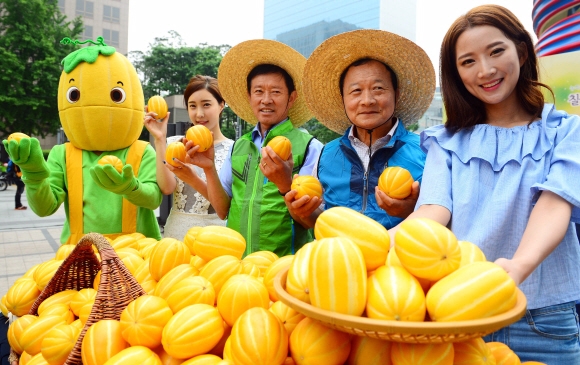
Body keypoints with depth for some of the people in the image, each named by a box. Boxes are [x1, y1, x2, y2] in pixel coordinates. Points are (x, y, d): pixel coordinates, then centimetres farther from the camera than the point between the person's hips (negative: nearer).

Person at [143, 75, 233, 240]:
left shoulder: (234, 150, -4)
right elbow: (166, 188, -10)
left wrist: (193, 179, -27)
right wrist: (159, 140, -14)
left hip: (215, 234, -2)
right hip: (176, 233, 2)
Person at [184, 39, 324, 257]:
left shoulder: (310, 147, -6)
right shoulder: (238, 148, 9)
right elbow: (223, 210, 9)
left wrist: (286, 185, -24)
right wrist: (209, 169, -4)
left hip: (286, 264, -3)